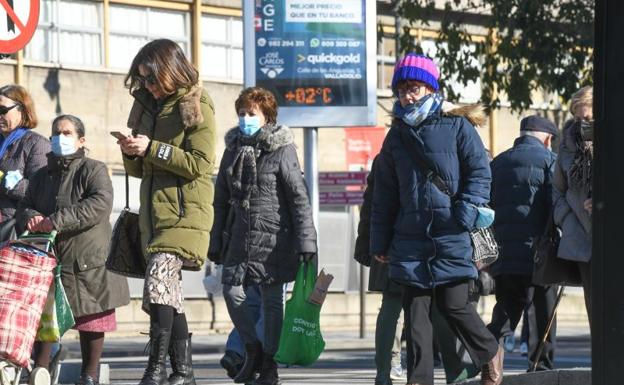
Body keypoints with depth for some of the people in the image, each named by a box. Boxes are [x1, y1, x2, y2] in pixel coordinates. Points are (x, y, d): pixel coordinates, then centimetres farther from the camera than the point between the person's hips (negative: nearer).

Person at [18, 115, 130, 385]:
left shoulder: (93, 170, -4)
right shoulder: (41, 176, 17)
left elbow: (100, 205, -20)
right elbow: (24, 206, 12)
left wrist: (57, 221, -25)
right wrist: (32, 217, -15)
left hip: (87, 260, -5)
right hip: (47, 259, 5)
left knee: (91, 320, 2)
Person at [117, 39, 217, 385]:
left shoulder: (196, 107, -4)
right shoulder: (147, 106, 16)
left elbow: (200, 163, -12)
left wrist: (152, 149, -17)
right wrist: (131, 153, -3)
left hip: (185, 212, -8)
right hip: (154, 210, 8)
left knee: (157, 285, -20)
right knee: (168, 291, 7)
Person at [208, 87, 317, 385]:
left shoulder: (281, 149, -5)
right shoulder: (233, 149, 11)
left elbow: (298, 197, -7)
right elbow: (221, 200, 16)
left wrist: (305, 240, -13)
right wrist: (216, 243, 14)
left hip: (274, 235, -5)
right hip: (241, 235, 5)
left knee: (272, 299, 1)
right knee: (232, 292, -4)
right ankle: (252, 349, 16)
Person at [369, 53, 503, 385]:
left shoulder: (457, 128, 1)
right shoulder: (396, 137, 14)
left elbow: (479, 173, 0)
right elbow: (384, 195, 17)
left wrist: (466, 213, -13)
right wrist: (380, 242, 14)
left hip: (451, 237, -4)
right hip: (410, 238, 4)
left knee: (454, 305, -4)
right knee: (415, 308, 1)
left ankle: (489, 353, 21)